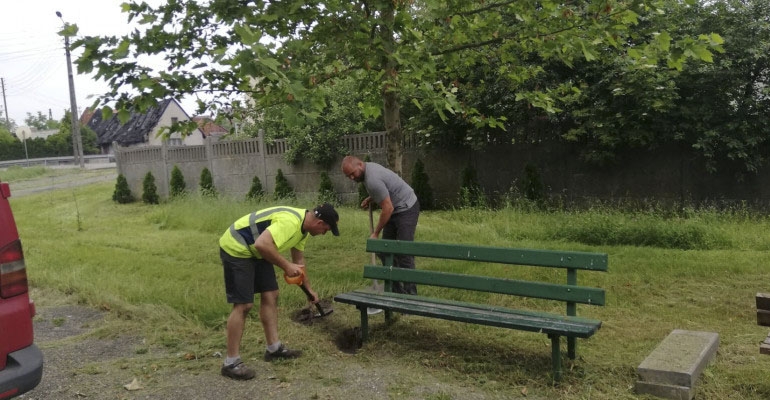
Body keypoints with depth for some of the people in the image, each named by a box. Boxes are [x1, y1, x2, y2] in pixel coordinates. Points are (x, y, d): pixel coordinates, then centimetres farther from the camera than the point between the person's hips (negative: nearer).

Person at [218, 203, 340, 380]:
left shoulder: (303, 225, 6)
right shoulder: (290, 222, -28)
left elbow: (299, 259, 21)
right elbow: (262, 244, -38)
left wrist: (308, 288, 28)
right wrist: (286, 266, -27)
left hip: (254, 250, 10)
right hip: (235, 248, -10)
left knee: (270, 296, 10)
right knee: (243, 305, -10)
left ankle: (274, 348, 20)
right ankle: (231, 363, -1)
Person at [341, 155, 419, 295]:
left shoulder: (372, 179, -27)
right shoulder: (369, 167, 4)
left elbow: (388, 208, -26)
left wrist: (375, 233, -18)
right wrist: (370, 199, 8)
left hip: (406, 209, -11)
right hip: (395, 209, 11)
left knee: (403, 252, -13)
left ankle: (410, 293, -10)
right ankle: (396, 290, 14)